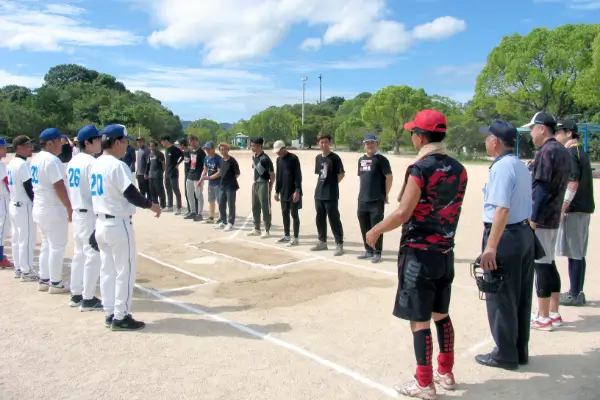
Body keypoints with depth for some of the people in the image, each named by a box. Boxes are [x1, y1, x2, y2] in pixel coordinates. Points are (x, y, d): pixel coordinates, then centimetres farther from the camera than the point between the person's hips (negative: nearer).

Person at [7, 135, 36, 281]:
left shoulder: (11, 164, 13)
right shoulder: (23, 164, -17)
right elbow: (28, 188, -19)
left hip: (14, 204, 10)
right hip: (24, 206, -10)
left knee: (17, 238, 14)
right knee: (27, 239, -4)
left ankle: (18, 268, 22)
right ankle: (26, 271, 1)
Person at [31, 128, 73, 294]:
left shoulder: (36, 159, 12)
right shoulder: (52, 160, -19)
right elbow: (59, 187, -23)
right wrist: (70, 208, -16)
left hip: (40, 208, 10)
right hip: (53, 209, -10)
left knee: (47, 245, 17)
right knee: (57, 246, -1)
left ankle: (44, 280, 24)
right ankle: (55, 283, 6)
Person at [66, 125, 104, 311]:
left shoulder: (72, 162, 12)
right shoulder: (91, 163, -18)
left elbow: (71, 189, 16)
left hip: (77, 213, 10)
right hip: (91, 214, -10)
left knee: (79, 253, 16)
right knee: (93, 255, -2)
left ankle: (76, 295, 24)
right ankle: (88, 299, 3)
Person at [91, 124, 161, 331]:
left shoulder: (95, 164, 10)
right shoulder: (117, 165, -18)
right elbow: (131, 195, -21)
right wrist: (151, 205, -6)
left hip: (100, 223, 9)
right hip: (118, 224, -9)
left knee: (107, 270, 14)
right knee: (125, 271, 1)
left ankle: (110, 314, 21)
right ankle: (120, 317, 8)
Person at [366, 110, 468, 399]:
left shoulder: (420, 169, -17)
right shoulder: (458, 169, 5)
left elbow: (402, 214, -20)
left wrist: (375, 231, -6)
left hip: (419, 254, -7)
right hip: (445, 252, 8)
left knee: (419, 320, 3)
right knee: (441, 314, 20)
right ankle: (446, 374, 31)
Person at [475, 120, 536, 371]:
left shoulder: (502, 167, -16)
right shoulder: (522, 166, 13)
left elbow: (502, 209, -25)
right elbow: (526, 203, 15)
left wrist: (491, 246, -27)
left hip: (506, 236, -9)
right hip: (525, 234, 10)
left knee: (500, 297, 3)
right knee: (521, 296, 16)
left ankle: (506, 354, 14)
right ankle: (520, 350, 28)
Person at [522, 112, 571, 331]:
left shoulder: (547, 151, -16)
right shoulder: (563, 152, 14)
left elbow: (542, 189, -21)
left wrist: (533, 220, -20)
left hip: (541, 219, -10)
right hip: (554, 217, 10)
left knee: (541, 265, -3)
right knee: (549, 264, 15)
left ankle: (543, 318, 5)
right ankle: (554, 314, 23)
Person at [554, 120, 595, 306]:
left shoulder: (570, 153, -13)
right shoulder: (581, 153, 17)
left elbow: (572, 183, -19)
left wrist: (562, 209, -18)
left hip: (574, 210, -10)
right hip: (584, 209, 10)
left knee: (574, 254, -4)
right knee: (578, 254, 14)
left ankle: (574, 295, 2)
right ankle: (576, 292, 22)